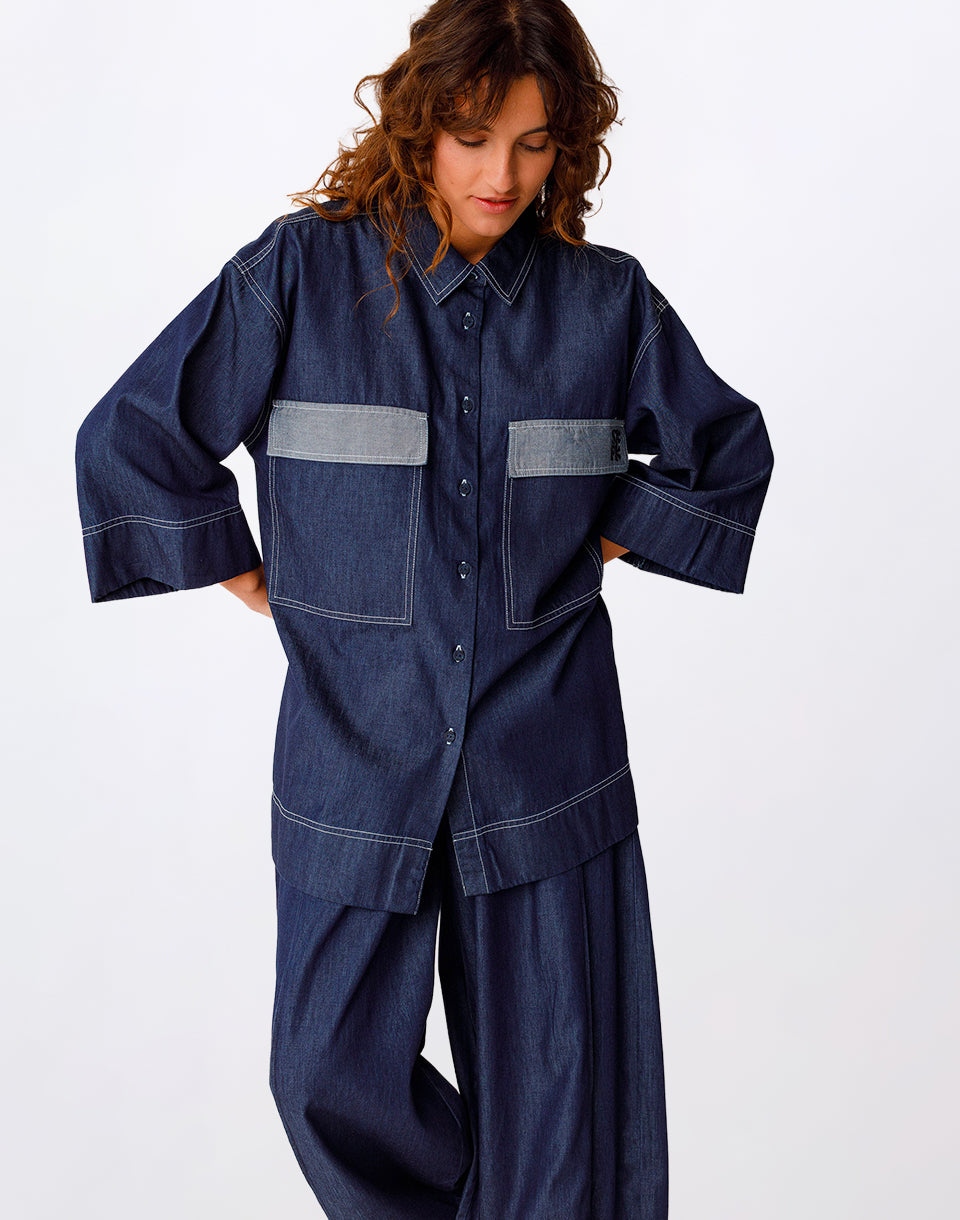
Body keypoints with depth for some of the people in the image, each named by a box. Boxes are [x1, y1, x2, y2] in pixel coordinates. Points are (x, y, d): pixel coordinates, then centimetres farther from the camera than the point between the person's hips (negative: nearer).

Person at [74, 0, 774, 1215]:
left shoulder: (606, 300, 0)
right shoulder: (302, 272, -5)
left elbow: (730, 450, 15)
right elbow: (130, 434, -1)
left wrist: (606, 537, 4)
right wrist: (251, 577, 1)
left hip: (546, 748, 1)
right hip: (356, 740, 0)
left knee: (564, 1093, 6)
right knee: (334, 1072, 11)